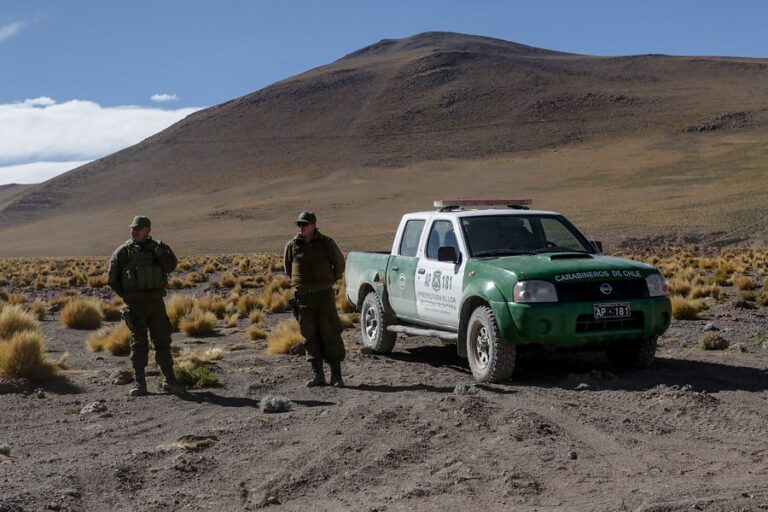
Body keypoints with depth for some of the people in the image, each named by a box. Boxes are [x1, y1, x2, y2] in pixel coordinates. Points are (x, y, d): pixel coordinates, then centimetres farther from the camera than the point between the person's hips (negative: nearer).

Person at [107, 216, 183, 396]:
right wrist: (127, 296, 0)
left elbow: (171, 266, -6)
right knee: (139, 343, 1)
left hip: (156, 301, 2)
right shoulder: (123, 251, 2)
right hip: (135, 304, -2)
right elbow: (113, 279, 4)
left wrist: (160, 253, -21)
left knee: (163, 341, 5)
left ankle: (170, 381, 12)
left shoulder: (158, 247, 8)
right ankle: (139, 383, 5)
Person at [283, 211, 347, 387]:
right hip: (303, 297, 3)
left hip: (324, 294, -2)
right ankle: (317, 374, 12)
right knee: (310, 335, 5)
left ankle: (336, 375, 1)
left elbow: (339, 264, 11)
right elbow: (288, 269, 21)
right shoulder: (292, 246, 4)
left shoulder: (326, 243, -1)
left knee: (331, 333, -3)